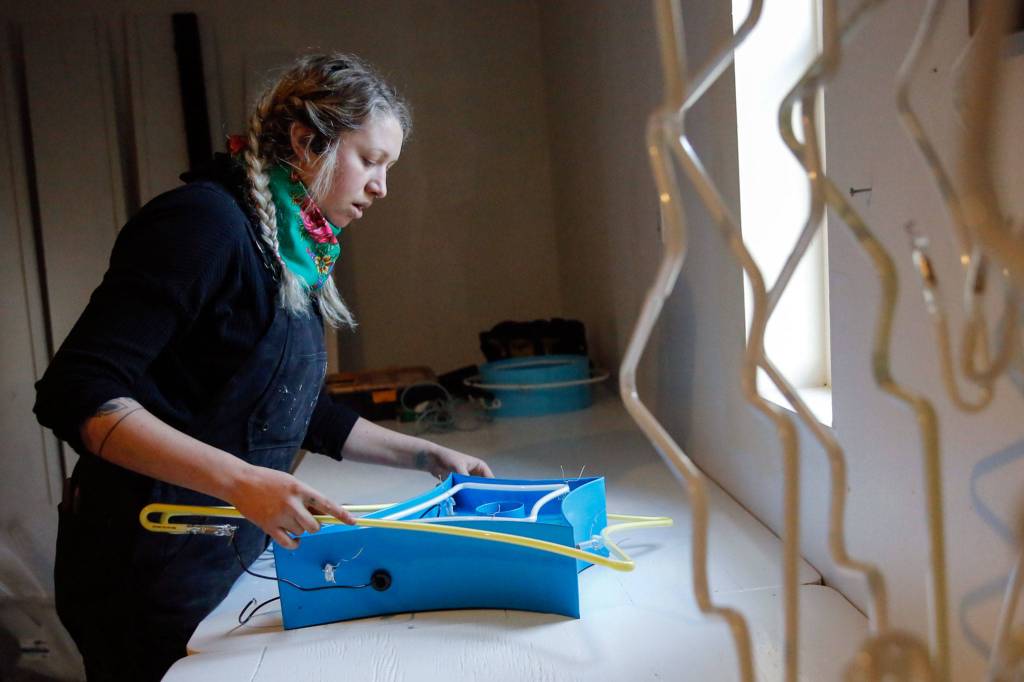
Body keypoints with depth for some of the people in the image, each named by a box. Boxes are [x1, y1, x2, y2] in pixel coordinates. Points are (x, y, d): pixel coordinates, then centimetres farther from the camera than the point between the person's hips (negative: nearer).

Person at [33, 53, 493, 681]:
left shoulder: (298, 255, 8)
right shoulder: (205, 221, -19)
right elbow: (75, 393, -25)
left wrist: (426, 456, 14)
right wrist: (239, 479, -35)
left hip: (236, 556, 8)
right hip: (153, 569, -8)